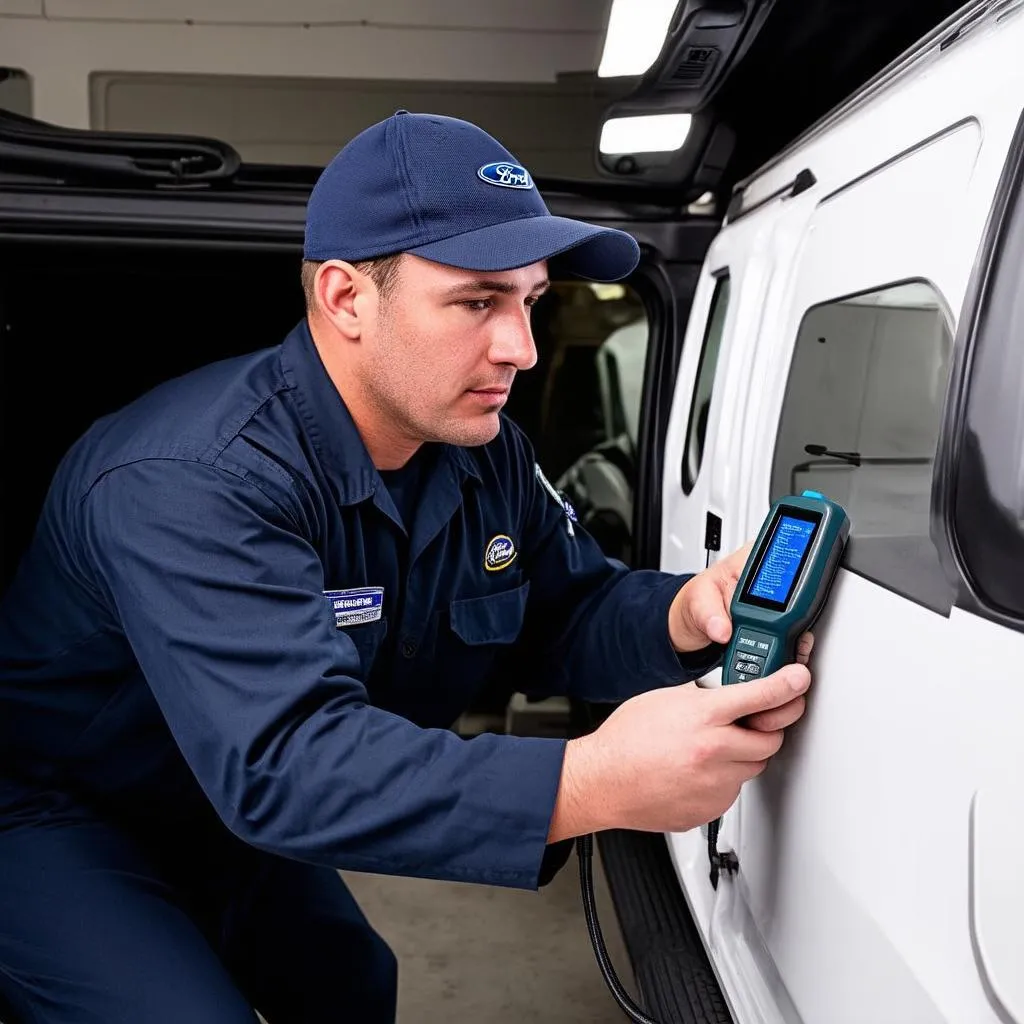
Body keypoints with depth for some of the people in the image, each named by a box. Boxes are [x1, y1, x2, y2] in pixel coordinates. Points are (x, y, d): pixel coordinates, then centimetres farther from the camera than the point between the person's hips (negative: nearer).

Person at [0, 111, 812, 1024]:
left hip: (232, 813, 7)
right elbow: (285, 758, -46)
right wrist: (590, 785, -56)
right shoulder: (193, 484, -36)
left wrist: (681, 618, -27)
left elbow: (566, 611, -3)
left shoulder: (487, 452, -9)